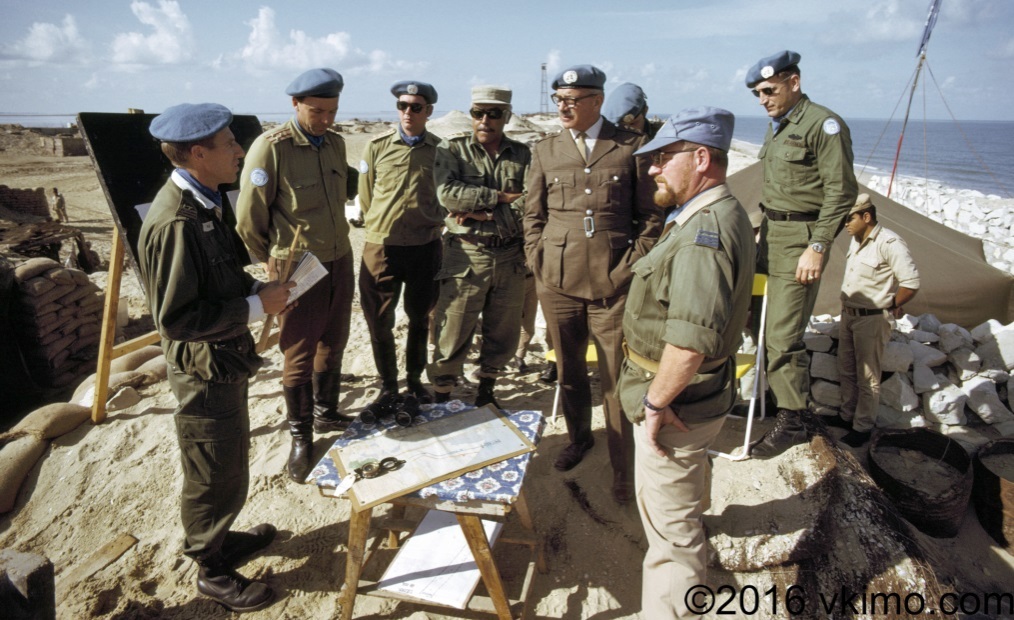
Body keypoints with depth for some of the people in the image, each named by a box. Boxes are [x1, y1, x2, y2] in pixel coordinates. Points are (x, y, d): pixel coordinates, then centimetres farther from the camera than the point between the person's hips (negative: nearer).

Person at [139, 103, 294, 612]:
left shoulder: (203, 204, 4)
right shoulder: (175, 222, -27)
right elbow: (176, 319, -27)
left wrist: (259, 289, 0)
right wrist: (257, 307, -21)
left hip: (225, 361, 9)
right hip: (204, 370, -9)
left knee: (231, 462, 25)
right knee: (214, 477, 10)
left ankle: (220, 539, 47)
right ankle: (213, 571, 32)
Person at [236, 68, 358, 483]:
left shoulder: (335, 143, 4)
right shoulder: (271, 148, -16)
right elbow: (249, 218, -10)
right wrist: (272, 262, -1)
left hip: (340, 259, 6)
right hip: (297, 267, -6)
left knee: (333, 343, 17)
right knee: (299, 355, 3)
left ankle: (326, 413, 37)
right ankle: (300, 438, 20)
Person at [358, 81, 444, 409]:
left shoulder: (439, 148, 0)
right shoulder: (377, 146, 0)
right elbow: (365, 197, 9)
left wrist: (431, 225, 9)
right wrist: (382, 227, 13)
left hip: (425, 247, 1)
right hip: (382, 246, 0)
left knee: (420, 318, 14)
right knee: (379, 322, 5)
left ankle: (415, 379, 33)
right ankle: (388, 384, 24)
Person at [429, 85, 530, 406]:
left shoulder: (522, 155, 7)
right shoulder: (451, 149, 2)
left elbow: (529, 205, -7)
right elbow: (449, 193, -16)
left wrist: (484, 214, -15)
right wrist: (500, 197, -13)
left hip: (510, 256, 3)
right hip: (466, 256, -3)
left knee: (504, 332, 13)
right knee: (453, 333, 2)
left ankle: (486, 391, 34)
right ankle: (441, 398, 19)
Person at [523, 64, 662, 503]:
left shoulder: (632, 148, 2)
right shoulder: (545, 150, 10)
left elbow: (651, 215, 3)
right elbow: (533, 215, 13)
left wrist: (633, 266, -6)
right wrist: (538, 264, 3)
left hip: (613, 283, -3)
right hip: (558, 282, 3)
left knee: (617, 379, 1)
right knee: (569, 371, 15)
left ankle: (623, 469, 17)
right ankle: (578, 439, 39)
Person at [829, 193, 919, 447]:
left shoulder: (889, 243, -20)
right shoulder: (856, 240, 6)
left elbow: (911, 283, -22)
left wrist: (890, 307, -8)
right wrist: (847, 307, 11)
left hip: (871, 319, -8)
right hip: (849, 314, 9)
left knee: (868, 377, 3)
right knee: (847, 370, 18)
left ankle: (863, 427, 15)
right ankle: (847, 415, 33)